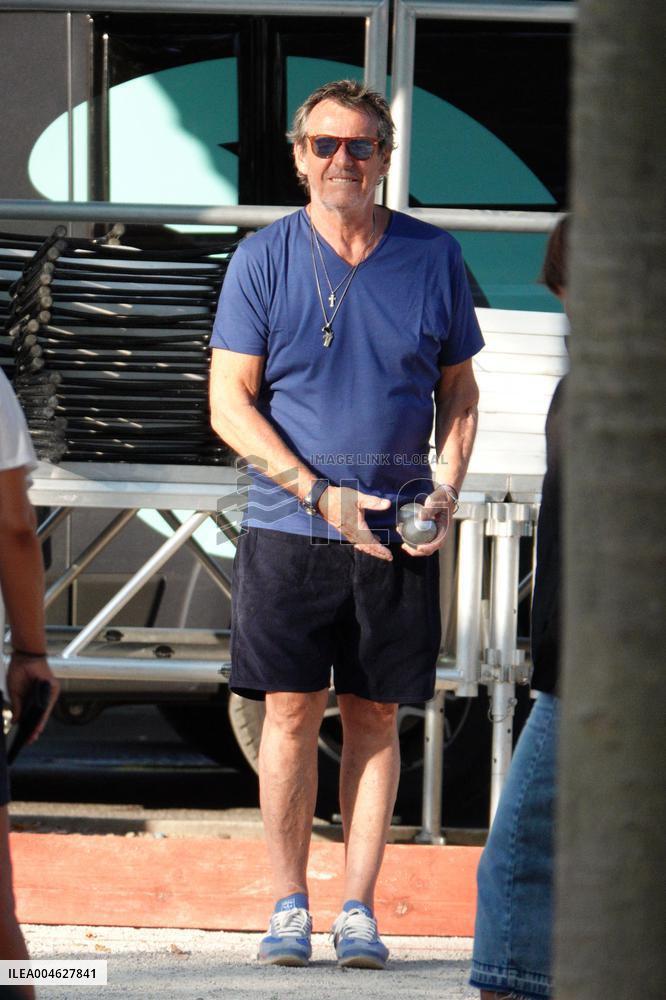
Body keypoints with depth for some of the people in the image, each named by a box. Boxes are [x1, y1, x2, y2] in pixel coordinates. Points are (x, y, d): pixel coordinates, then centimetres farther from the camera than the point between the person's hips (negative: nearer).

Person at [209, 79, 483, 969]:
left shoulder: (433, 259, 6)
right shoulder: (263, 259, 0)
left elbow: (458, 391, 15)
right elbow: (229, 403, -3)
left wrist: (447, 488, -3)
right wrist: (320, 495, -13)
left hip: (399, 531, 1)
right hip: (288, 529, -1)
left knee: (375, 718, 3)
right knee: (292, 712, -2)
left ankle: (358, 910, 7)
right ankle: (289, 905, 6)